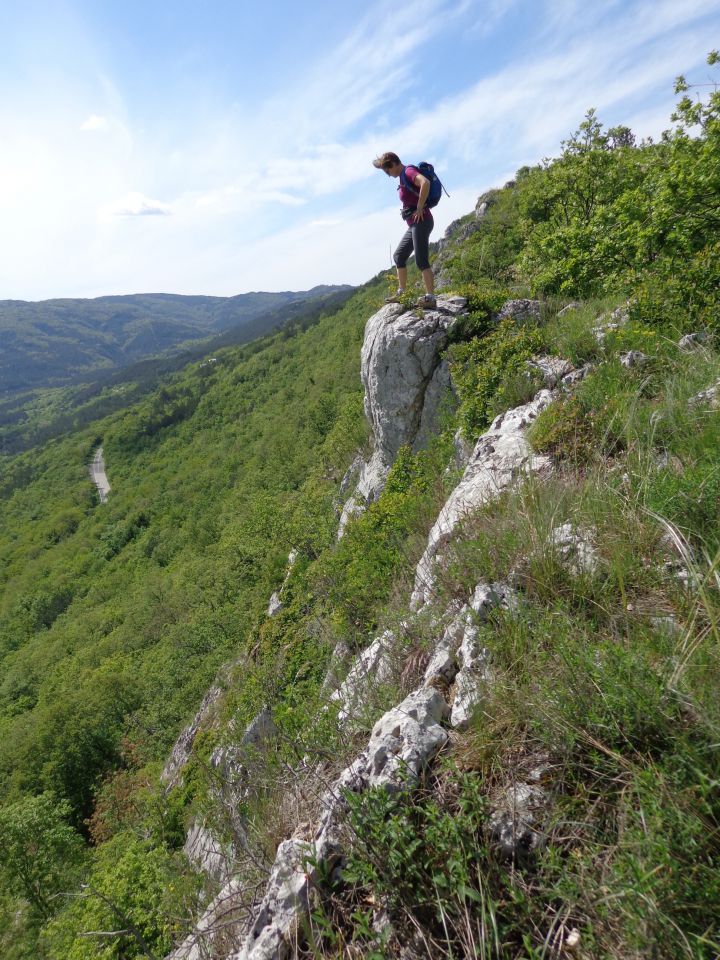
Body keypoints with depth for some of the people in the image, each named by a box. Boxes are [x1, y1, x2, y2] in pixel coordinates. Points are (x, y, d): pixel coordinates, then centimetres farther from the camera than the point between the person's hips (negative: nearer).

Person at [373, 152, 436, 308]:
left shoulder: (409, 171, -10)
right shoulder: (404, 176, 18)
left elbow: (425, 183, -29)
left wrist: (419, 208, -23)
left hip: (421, 222, -10)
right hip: (414, 224, 10)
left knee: (421, 261, -14)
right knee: (399, 256, 13)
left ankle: (430, 298, -14)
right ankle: (401, 294, 16)